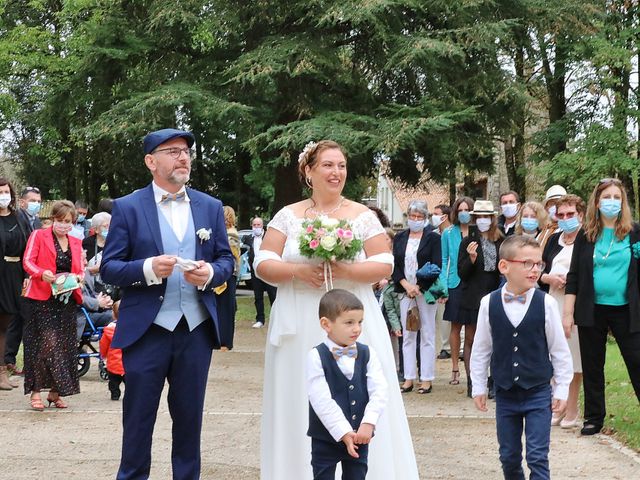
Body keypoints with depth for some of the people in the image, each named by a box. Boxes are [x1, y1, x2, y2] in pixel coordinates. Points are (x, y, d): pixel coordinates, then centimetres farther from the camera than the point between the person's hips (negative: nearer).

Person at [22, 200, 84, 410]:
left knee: (64, 346, 3)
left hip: (67, 300, 5)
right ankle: (35, 391, -6)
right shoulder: (38, 236, 3)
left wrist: (78, 278, -5)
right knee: (47, 343, -13)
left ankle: (55, 391, 12)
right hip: (43, 299, -5)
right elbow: (27, 261, -6)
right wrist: (42, 273, -25)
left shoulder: (76, 243, 17)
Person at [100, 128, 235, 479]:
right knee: (138, 417, 5)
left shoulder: (211, 207, 8)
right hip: (146, 330, -3)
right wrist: (148, 268, -22)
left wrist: (210, 272, -12)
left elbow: (227, 260, 10)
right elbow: (108, 268, -5)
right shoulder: (127, 207, -2)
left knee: (189, 416, 12)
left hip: (196, 329, 3)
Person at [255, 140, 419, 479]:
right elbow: (263, 265, 1)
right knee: (301, 408, 4)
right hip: (300, 329, 1)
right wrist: (298, 271, -15)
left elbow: (384, 266, -1)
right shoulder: (288, 216, 6)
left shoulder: (363, 216, 3)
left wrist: (344, 271, -15)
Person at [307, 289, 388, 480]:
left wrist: (368, 424, -22)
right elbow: (322, 400, -18)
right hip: (326, 438, -3)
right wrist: (343, 433, -22)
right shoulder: (317, 357, -12)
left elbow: (379, 391, -8)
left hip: (359, 437, 4)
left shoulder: (367, 354, 0)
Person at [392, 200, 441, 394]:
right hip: (405, 291, 4)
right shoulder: (400, 238, 12)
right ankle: (409, 378, 8)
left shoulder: (433, 238, 1)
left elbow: (436, 267, -6)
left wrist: (418, 287, -14)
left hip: (426, 291, -4)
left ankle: (426, 379, 1)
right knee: (407, 335, 5)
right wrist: (407, 285, -9)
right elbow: (394, 266, 5)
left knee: (427, 335, -2)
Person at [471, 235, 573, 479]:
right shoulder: (489, 303, -6)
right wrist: (478, 387, 6)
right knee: (509, 456, 14)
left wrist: (562, 389, 0)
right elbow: (481, 349, 4)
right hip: (505, 394, 2)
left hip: (539, 394, -2)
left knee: (538, 457, -4)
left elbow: (559, 349, -2)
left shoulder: (546, 303, -10)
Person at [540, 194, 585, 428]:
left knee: (574, 360, -1)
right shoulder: (554, 240, 15)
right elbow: (539, 271, 17)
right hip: (553, 306, 5)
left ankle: (571, 410, 8)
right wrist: (550, 278, -3)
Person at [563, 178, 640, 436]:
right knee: (592, 367, 10)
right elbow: (574, 276, 4)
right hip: (592, 311, 2)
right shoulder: (586, 235, 3)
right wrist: (567, 313, -1)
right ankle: (594, 418, 22)